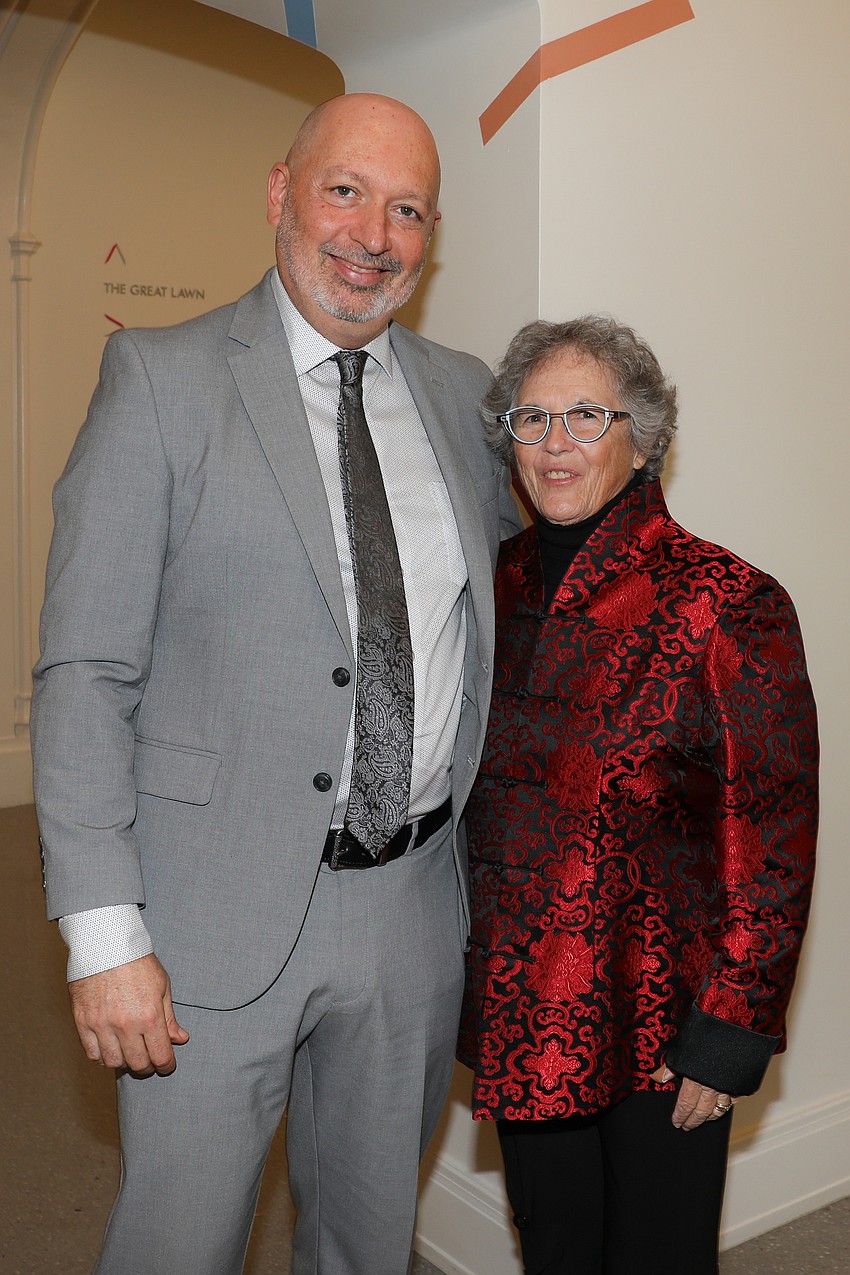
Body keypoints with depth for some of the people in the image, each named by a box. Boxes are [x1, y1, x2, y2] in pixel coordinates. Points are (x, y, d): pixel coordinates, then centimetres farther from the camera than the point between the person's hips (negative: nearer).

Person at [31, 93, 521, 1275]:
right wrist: (104, 933, -16)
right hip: (222, 907, -4)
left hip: (415, 903, 5)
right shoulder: (161, 378, -6)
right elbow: (84, 673, -11)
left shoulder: (462, 392, 7)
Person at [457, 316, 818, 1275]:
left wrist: (732, 1031, -13)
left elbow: (774, 844, -13)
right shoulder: (499, 583, 2)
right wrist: (474, 973, 11)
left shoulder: (729, 605, -15)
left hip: (659, 1024, -4)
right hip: (517, 1006, 5)